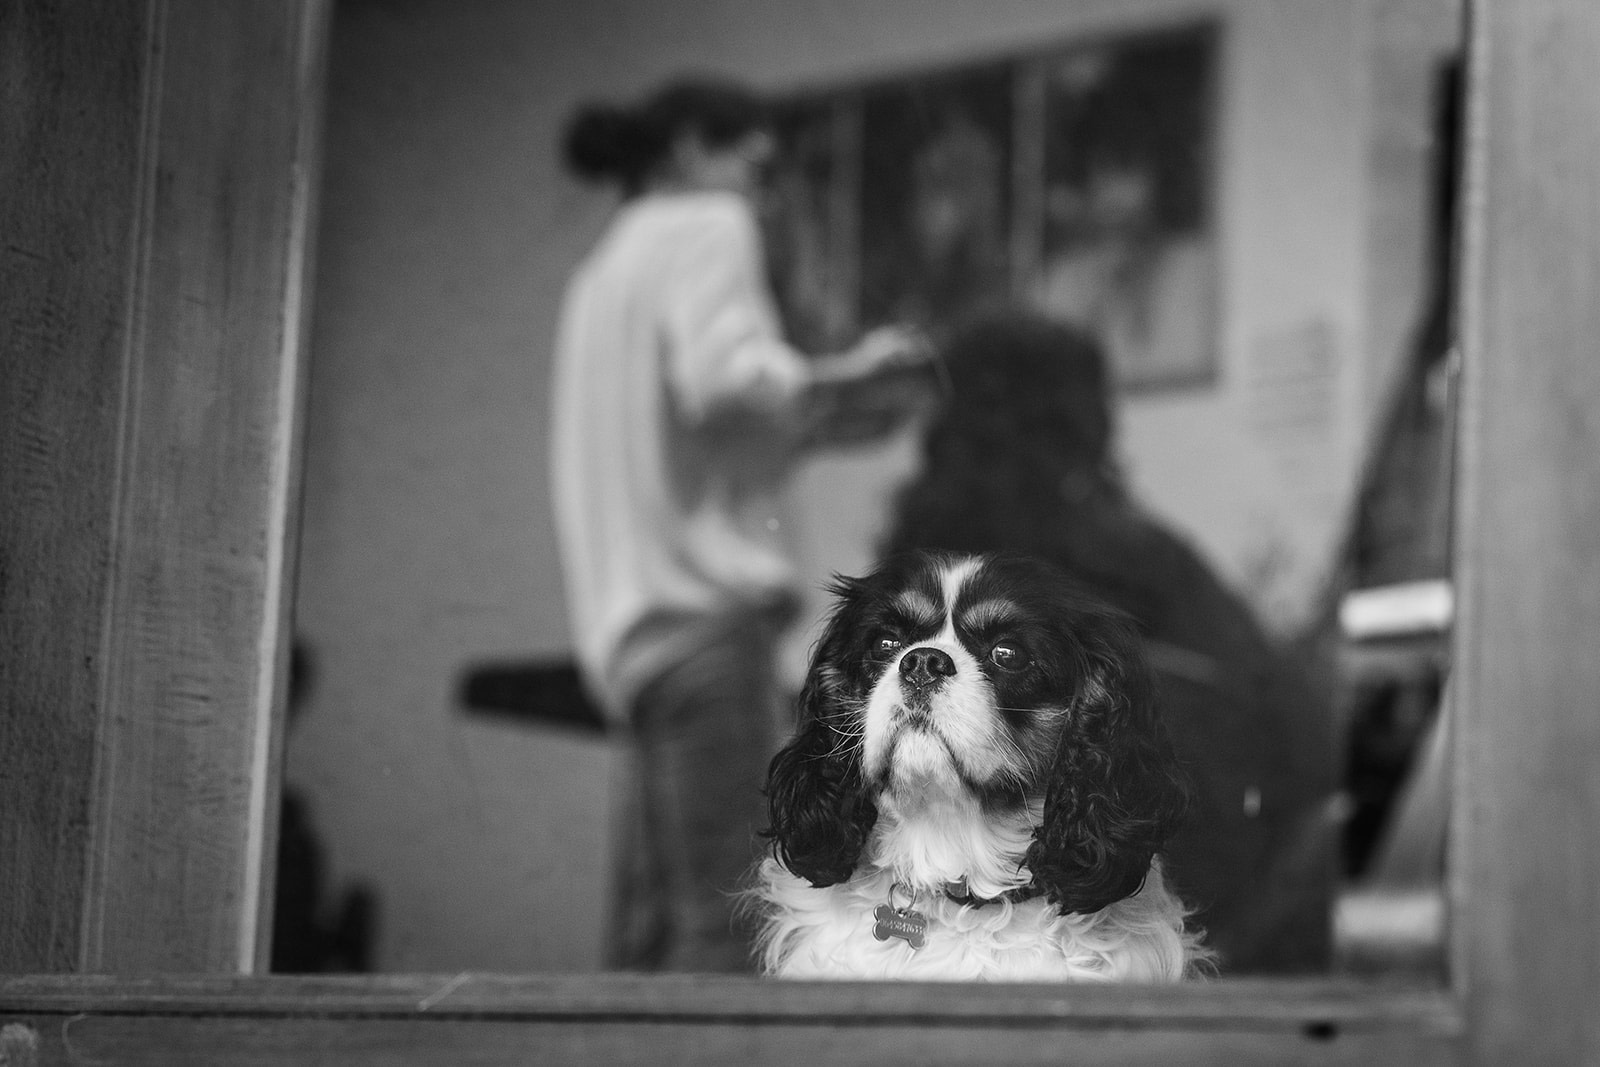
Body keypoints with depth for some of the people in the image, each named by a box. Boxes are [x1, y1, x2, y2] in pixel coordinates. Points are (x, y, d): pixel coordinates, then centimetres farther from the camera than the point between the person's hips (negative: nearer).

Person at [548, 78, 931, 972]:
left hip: (638, 616, 9)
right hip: (708, 605, -9)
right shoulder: (707, 226, 2)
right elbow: (722, 380, -16)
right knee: (731, 931, -16)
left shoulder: (608, 268, 28)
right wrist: (837, 376, -2)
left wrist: (817, 421, 18)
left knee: (657, 939, 3)